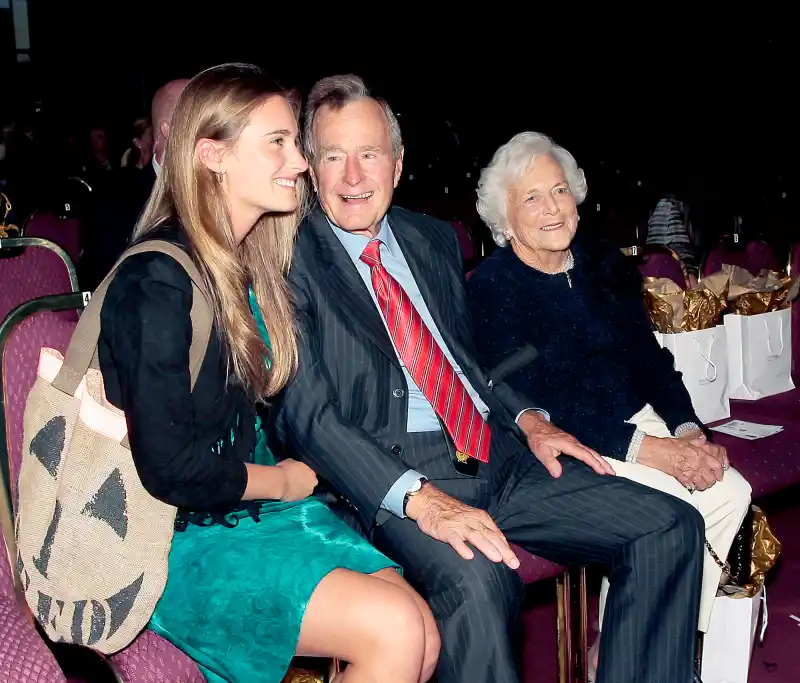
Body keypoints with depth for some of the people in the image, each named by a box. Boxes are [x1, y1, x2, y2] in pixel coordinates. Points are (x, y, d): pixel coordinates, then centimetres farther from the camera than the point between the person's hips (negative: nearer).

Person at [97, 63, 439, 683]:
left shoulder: (248, 263, 10)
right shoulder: (159, 279, -18)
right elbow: (172, 468, -19)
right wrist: (284, 480, -5)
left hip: (257, 505, 8)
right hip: (182, 537, -8)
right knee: (393, 627, -22)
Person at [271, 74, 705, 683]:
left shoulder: (435, 240, 17)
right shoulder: (292, 262, -4)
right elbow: (305, 414, -14)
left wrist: (528, 420, 7)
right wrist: (418, 498, -26)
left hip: (496, 455, 7)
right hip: (391, 475, -7)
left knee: (671, 528, -3)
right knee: (476, 577, -37)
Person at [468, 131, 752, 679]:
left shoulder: (604, 264, 11)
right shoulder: (491, 288, -9)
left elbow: (649, 356, 13)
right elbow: (526, 405, -16)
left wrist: (689, 428, -7)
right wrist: (646, 449, -21)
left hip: (637, 422, 7)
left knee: (730, 491, -15)